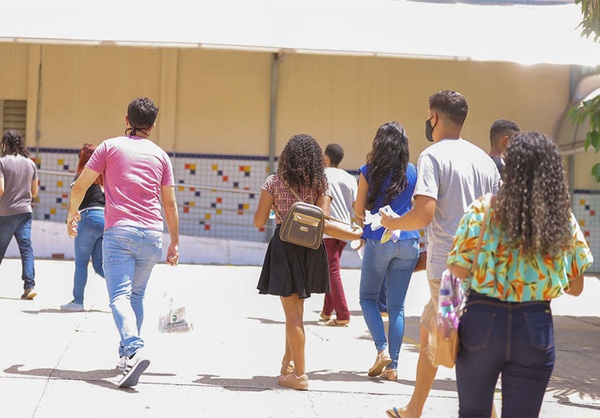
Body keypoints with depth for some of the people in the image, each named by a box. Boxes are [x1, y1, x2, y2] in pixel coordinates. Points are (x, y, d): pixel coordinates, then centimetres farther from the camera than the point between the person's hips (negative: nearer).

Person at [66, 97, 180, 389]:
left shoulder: (110, 146, 5)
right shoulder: (160, 155, 12)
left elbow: (80, 186, 5)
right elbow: (170, 204, 12)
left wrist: (72, 214, 23)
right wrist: (175, 243, 19)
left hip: (119, 231, -3)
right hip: (152, 234, 3)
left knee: (120, 296, -10)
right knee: (136, 294, 18)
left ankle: (134, 350, -31)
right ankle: (127, 353, 22)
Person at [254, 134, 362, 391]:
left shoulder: (274, 182, -4)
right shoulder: (321, 185, 1)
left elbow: (259, 222, -4)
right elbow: (323, 224, -9)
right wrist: (355, 234, -2)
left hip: (284, 248, -3)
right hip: (311, 251, 3)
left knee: (293, 312, 0)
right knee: (295, 309, 21)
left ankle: (299, 375, 3)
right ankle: (288, 362, 31)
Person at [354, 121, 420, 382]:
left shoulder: (369, 172, -4)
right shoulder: (412, 172, 5)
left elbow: (359, 211, 2)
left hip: (379, 241, -3)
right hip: (408, 243, 3)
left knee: (368, 297, 13)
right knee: (397, 306, 7)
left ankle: (382, 350, -5)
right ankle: (392, 366, 6)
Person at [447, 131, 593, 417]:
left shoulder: (484, 210, -9)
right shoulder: (563, 218, -2)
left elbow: (459, 270, -7)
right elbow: (576, 287, 4)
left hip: (483, 322, -1)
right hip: (535, 329, 1)